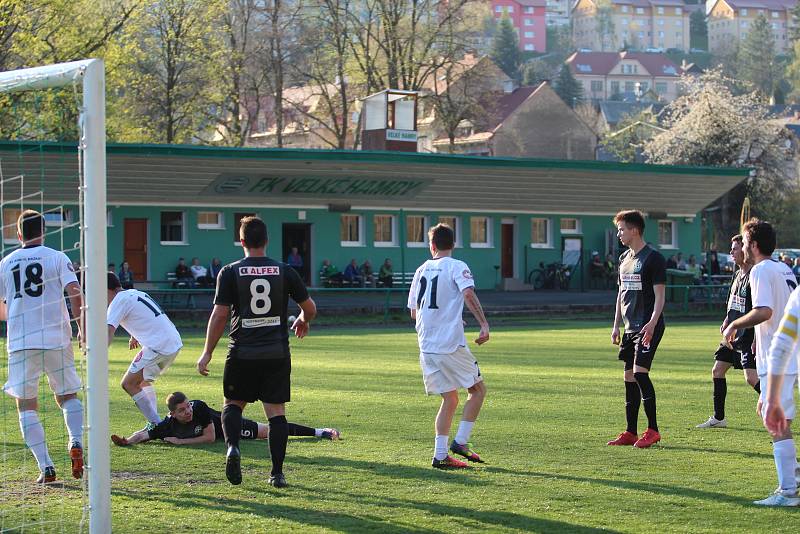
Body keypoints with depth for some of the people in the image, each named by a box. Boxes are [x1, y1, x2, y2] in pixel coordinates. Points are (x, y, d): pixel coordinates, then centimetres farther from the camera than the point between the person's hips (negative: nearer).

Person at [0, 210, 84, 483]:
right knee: (67, 395, 16)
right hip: (57, 339, 0)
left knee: (26, 404, 5)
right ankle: (76, 442, -11)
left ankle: (45, 466, -7)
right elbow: (75, 294, -11)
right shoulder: (57, 258, 3)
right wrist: (84, 329, -9)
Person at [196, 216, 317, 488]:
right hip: (277, 353, 1)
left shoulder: (230, 272, -2)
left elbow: (219, 315, -5)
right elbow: (310, 308, 8)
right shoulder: (284, 271, 2)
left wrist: (207, 353, 2)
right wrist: (303, 321, 32)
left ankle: (232, 447, -13)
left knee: (233, 403, 14)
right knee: (276, 410, 6)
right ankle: (277, 473, 3)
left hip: (242, 353, -1)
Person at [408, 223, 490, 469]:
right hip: (452, 345, -6)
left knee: (449, 399, 11)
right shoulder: (456, 267, -3)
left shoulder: (421, 270, 14)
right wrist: (484, 324, -23)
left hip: (427, 347, 6)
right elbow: (469, 294, -22)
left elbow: (413, 312, 20)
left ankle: (440, 455, 2)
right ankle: (460, 442, 0)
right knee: (478, 389, 10)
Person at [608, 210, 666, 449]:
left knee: (640, 371, -16)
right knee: (629, 377, 7)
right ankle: (630, 433, 12)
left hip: (648, 327, -8)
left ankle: (653, 430, -9)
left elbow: (659, 295, -13)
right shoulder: (624, 259, 16)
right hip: (630, 327, 8)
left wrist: (652, 324, -23)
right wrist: (616, 325, 17)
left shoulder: (653, 258, -9)